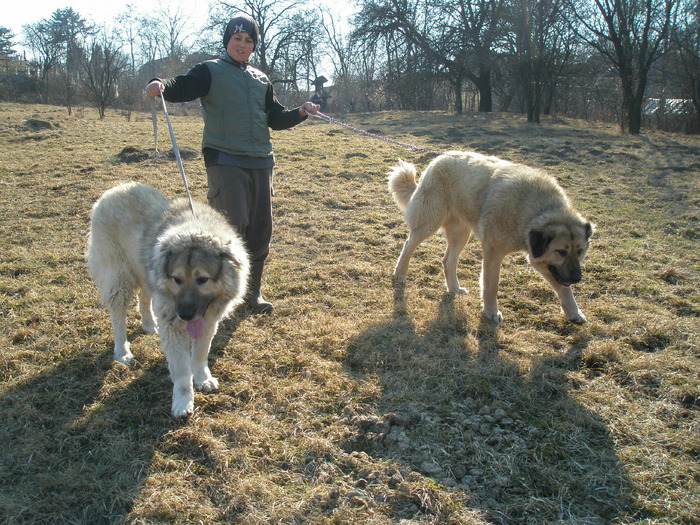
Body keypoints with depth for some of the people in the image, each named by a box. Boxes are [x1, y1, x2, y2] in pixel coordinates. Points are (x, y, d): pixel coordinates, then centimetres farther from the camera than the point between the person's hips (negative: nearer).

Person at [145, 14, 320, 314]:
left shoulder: (261, 80, 18)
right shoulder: (210, 71, 3)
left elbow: (276, 119, 20)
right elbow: (182, 88, -12)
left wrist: (300, 113, 3)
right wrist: (161, 86, -34)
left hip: (260, 162, 6)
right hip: (224, 160, -5)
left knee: (260, 229, 6)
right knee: (233, 222, -16)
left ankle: (252, 291, 20)